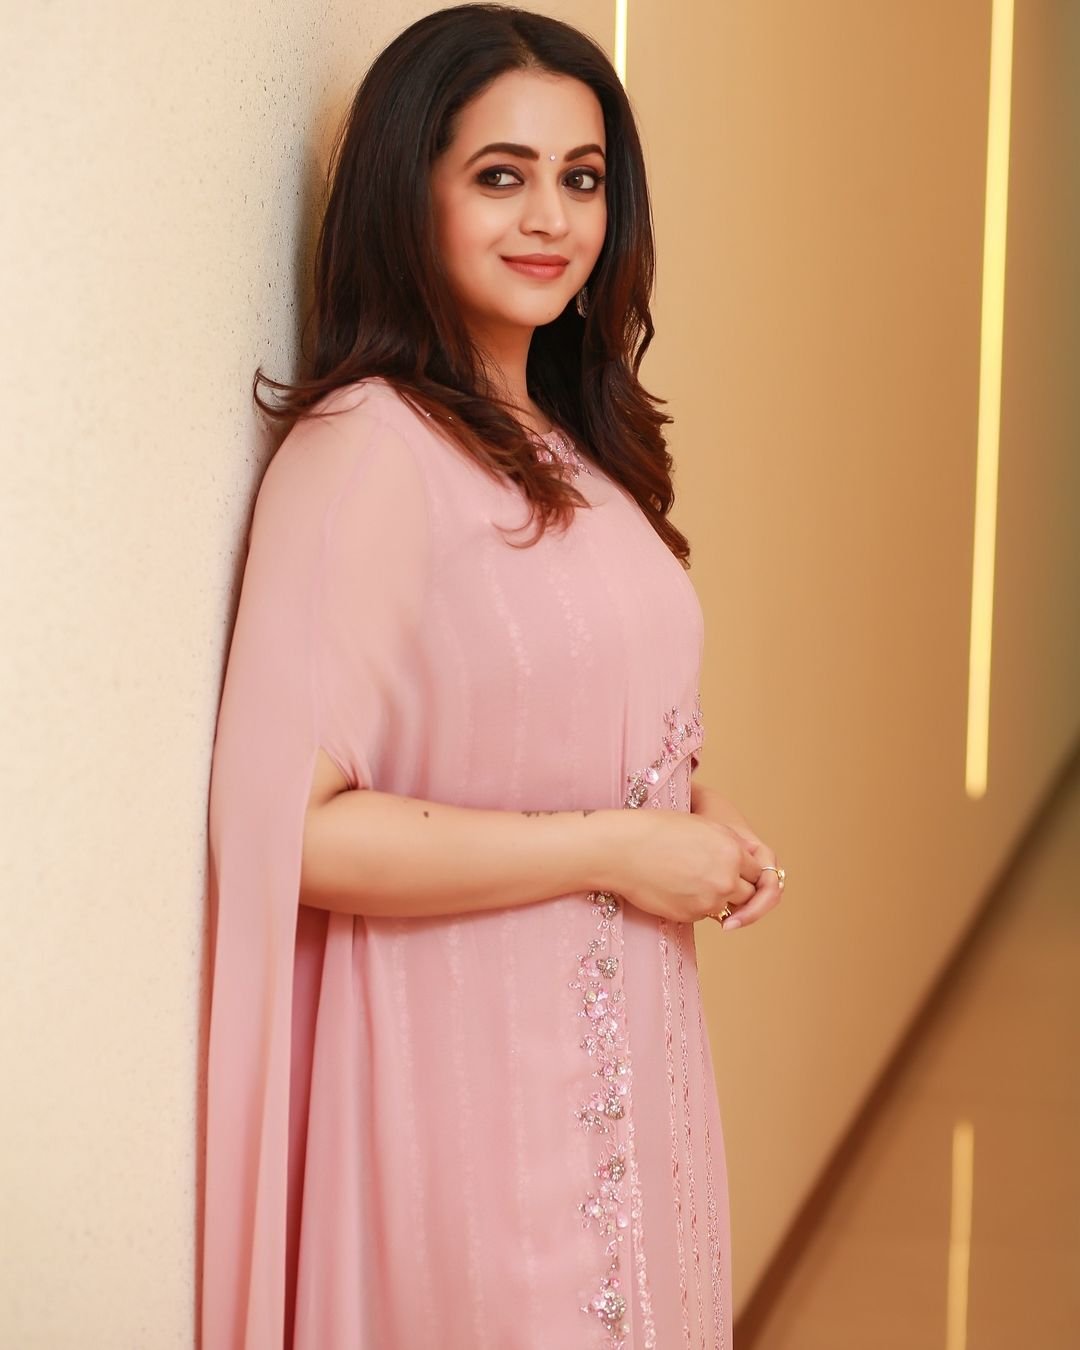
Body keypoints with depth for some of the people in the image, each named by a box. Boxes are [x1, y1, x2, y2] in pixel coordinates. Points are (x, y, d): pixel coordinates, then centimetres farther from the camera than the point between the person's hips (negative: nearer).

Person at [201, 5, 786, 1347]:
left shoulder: (571, 444, 9)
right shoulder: (363, 452, -18)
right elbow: (283, 830, -25)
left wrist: (697, 820, 1)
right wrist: (617, 848, -19)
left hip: (628, 1042, 8)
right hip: (472, 1060, -8)